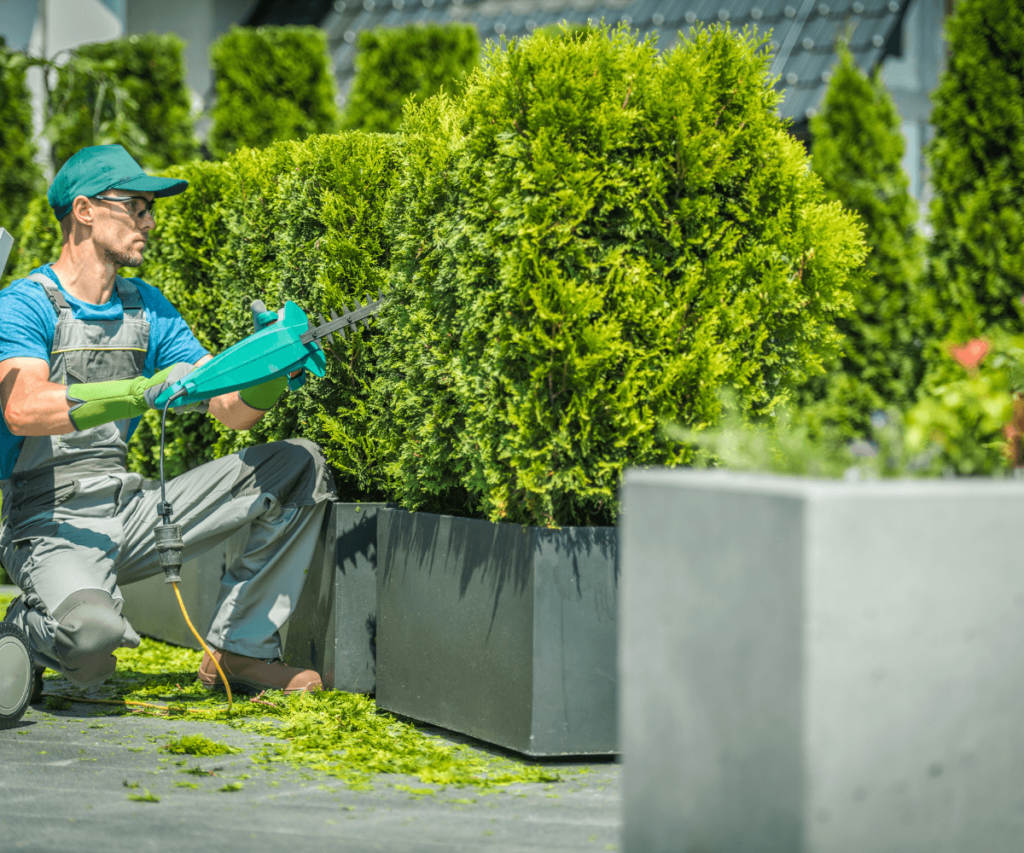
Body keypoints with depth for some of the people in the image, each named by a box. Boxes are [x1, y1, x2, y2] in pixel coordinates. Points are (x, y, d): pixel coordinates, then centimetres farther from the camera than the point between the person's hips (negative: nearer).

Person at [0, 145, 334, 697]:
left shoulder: (147, 308, 12)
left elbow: (233, 412, 8)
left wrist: (271, 375, -16)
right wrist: (145, 392, -39)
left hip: (130, 510, 7)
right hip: (50, 523, -7)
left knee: (299, 467, 0)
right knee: (92, 634, -39)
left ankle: (238, 651, -1)